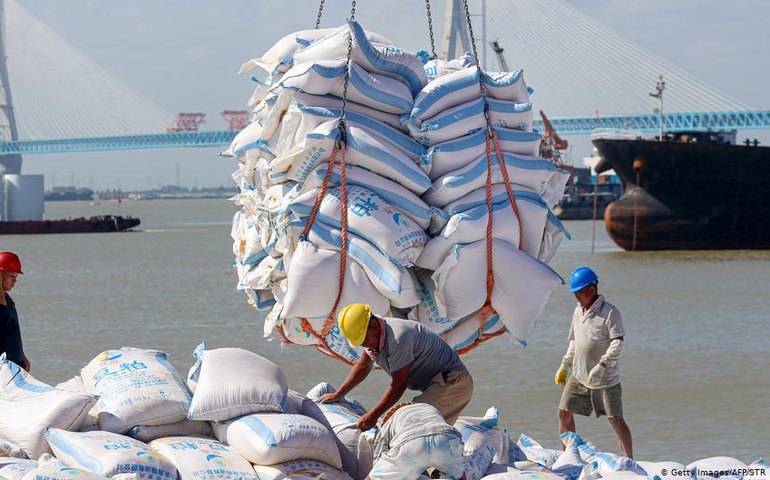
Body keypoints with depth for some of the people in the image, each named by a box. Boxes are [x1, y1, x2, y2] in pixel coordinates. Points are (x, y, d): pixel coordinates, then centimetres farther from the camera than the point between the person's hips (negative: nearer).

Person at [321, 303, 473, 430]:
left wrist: (373, 415, -17)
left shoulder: (398, 338, -24)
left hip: (452, 382, -10)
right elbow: (362, 366, 25)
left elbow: (399, 384, -19)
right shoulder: (374, 334, 7)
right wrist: (338, 395, 26)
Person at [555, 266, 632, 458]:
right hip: (579, 376, 7)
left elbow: (617, 343, -22)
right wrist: (564, 366, 19)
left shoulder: (610, 312, -13)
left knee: (616, 420, -6)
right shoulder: (578, 311, 11)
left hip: (605, 379, -7)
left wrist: (601, 366, -31)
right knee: (564, 413, 5)